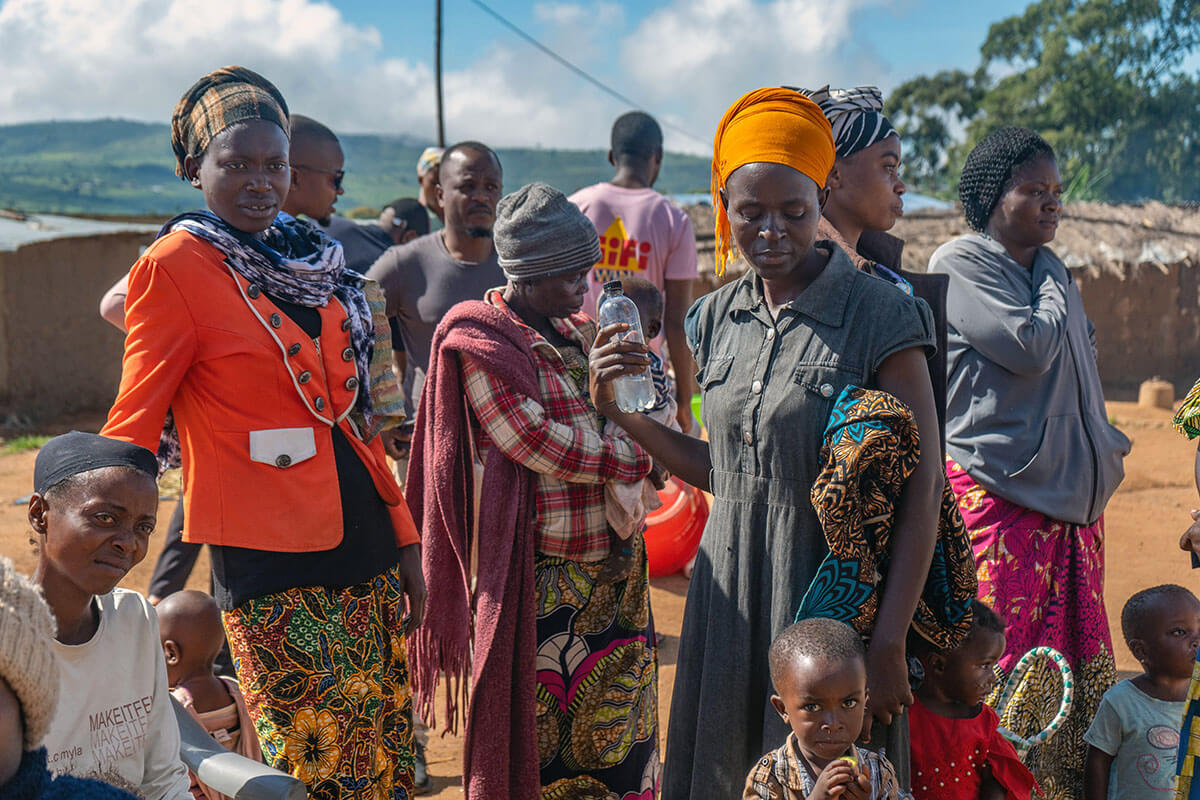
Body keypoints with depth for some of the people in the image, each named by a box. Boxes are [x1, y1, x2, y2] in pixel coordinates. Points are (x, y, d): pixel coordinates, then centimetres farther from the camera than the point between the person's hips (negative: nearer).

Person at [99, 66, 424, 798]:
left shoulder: (313, 261, 12)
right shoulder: (175, 266, -7)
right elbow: (132, 428, -7)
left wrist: (405, 539, 13)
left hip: (365, 548, 7)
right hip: (271, 565, -6)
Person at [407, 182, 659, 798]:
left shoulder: (578, 331, 13)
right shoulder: (481, 342, -10)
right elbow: (539, 444, -18)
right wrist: (635, 458, -12)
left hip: (613, 569, 7)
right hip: (540, 580, -7)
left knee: (621, 742, 11)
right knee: (534, 731, 4)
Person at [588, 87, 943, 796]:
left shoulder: (879, 314, -11)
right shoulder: (718, 318, 6)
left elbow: (922, 486, -12)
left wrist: (889, 644, -16)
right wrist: (620, 411, 2)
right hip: (730, 600, 5)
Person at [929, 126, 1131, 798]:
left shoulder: (1052, 272, 18)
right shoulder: (962, 264, -7)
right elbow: (1030, 347, -18)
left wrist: (1102, 444, 19)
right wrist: (1055, 285, -3)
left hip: (1073, 491, 8)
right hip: (998, 489, -8)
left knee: (1076, 651, 11)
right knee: (998, 654, -6)